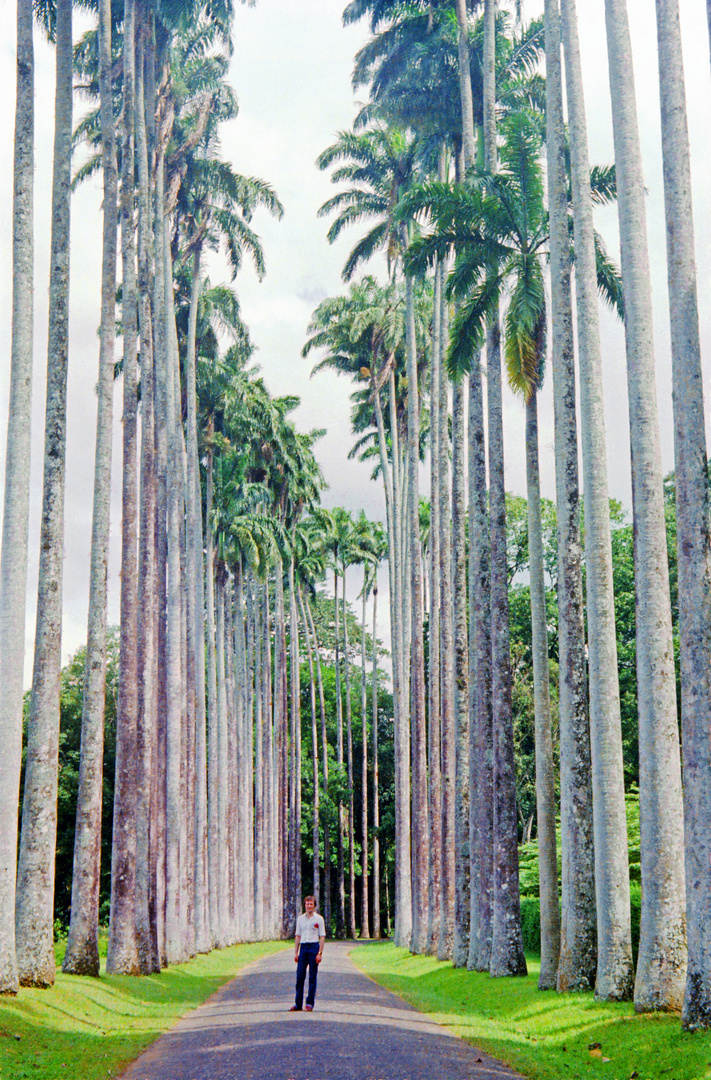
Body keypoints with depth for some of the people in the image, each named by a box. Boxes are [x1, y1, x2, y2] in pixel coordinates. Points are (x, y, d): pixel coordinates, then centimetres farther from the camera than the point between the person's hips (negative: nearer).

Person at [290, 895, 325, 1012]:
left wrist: (320, 953, -9)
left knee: (312, 977, -1)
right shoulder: (300, 918, 12)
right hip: (303, 947, 4)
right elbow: (298, 936, 15)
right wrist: (296, 952, 8)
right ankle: (298, 1004, 6)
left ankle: (310, 1004, 3)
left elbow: (322, 937, -1)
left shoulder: (319, 919, 1)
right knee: (299, 976, 1)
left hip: (314, 947, -4)